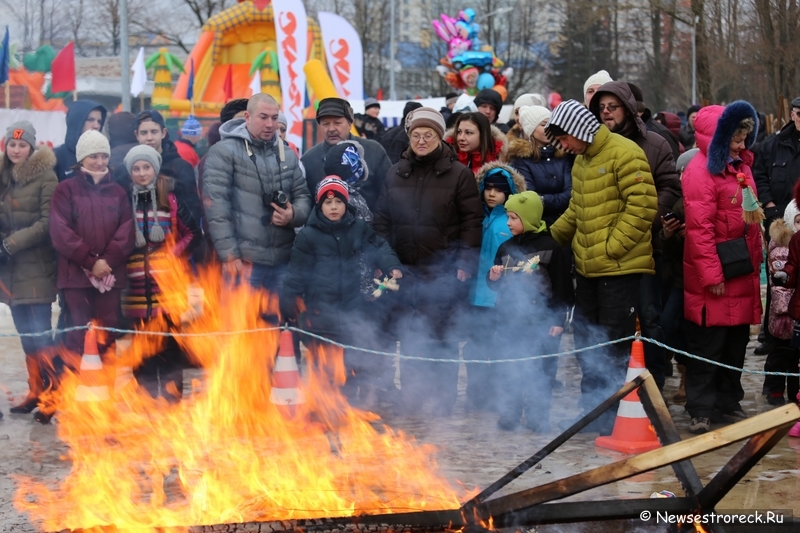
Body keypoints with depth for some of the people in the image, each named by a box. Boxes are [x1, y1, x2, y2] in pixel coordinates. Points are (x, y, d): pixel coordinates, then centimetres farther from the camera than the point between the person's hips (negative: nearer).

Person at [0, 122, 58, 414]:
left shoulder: (45, 177, -7)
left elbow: (47, 223, -13)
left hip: (36, 267, -6)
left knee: (39, 333, -8)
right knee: (26, 333, 10)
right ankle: (36, 392, 17)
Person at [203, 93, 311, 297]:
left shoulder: (288, 155, 16)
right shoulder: (224, 152, -2)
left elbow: (303, 195, 19)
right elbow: (216, 205, -8)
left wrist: (294, 215, -6)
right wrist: (229, 254, -13)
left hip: (283, 259, 5)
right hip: (244, 258, -5)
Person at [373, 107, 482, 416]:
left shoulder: (458, 174, -1)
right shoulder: (396, 174, 11)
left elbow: (472, 220, -3)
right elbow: (382, 219, 13)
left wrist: (465, 263, -10)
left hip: (444, 272, -4)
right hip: (405, 270, 4)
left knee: (441, 335, 1)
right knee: (408, 334, 6)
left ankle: (444, 398, 10)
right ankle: (412, 395, 16)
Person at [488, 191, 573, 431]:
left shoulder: (552, 247, -7)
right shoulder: (506, 248, 10)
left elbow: (563, 287, -8)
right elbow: (498, 285, 18)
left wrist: (559, 320, -11)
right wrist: (494, 278, -5)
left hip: (540, 322, -5)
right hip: (509, 321, 5)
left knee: (539, 371, 0)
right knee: (507, 371, 7)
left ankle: (538, 418, 8)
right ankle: (508, 416, 14)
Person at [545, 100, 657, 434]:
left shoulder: (624, 153, -13)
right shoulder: (581, 161, 17)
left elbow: (643, 205, -19)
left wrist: (613, 247, -18)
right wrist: (549, 237, 16)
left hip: (621, 268, -9)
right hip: (588, 268, 9)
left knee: (616, 344, -4)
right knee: (587, 343, 14)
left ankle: (617, 415, 3)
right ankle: (593, 409, 24)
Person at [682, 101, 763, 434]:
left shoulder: (740, 166, 15)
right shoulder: (702, 169, -12)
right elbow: (699, 228, -17)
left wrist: (755, 264, 14)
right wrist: (711, 275, -18)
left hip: (742, 275, 8)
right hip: (713, 280, -8)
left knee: (736, 343, 13)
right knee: (707, 347, -2)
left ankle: (728, 403, 23)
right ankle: (700, 410, 5)